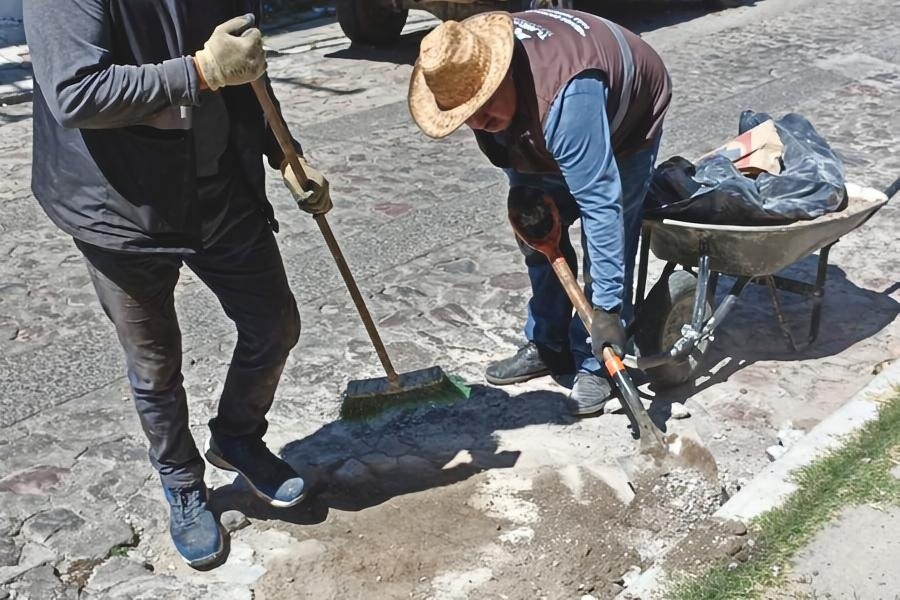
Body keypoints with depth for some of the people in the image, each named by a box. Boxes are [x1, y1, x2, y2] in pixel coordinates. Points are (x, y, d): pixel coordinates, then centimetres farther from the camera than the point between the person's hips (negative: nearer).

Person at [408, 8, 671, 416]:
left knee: (609, 240, -16)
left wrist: (607, 307, -45)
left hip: (627, 120, -6)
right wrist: (524, 190, -12)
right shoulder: (467, 67, -24)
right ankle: (547, 345, 17)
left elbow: (600, 204, -46)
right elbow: (507, 147, -2)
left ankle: (595, 366, -3)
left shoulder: (565, 100, -46)